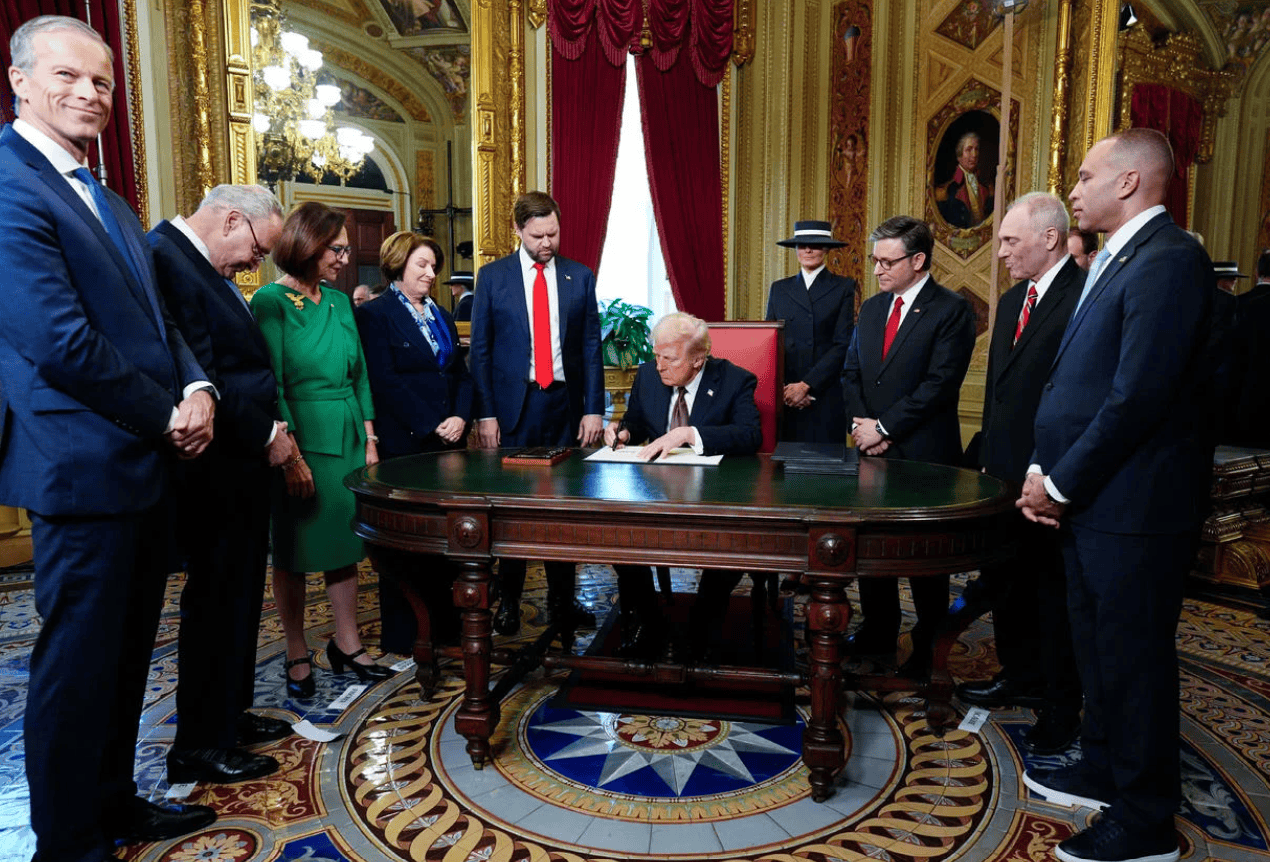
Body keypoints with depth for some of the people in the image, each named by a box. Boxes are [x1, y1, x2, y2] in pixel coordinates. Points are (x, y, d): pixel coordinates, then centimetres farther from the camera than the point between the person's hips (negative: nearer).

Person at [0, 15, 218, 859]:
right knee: (79, 662, 5)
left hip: (147, 464, 9)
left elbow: (156, 317, 15)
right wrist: (167, 416, -12)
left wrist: (196, 391, -4)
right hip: (84, 466, -9)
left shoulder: (112, 205, 17)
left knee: (128, 653, 19)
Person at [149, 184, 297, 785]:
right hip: (215, 471, -10)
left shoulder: (199, 264, 14)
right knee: (215, 603, 2)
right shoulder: (167, 258, -18)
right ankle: (200, 747, 18)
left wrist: (266, 431, 7)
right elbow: (200, 375, -25)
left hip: (237, 466, 10)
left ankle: (230, 716, 35)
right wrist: (266, 433, -15)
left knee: (236, 597, 19)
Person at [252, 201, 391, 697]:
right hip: (301, 438, -6)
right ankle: (297, 657, 19)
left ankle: (347, 646, 24)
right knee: (294, 553, 6)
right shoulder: (272, 302, -8)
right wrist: (291, 456, -18)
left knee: (345, 544, 11)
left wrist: (369, 441, 7)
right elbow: (269, 386, -13)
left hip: (348, 437, 6)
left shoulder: (340, 302, 10)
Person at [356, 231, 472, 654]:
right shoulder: (374, 315, -3)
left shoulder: (441, 316, 18)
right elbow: (385, 381, -12)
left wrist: (461, 417, -2)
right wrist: (432, 426, -14)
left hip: (447, 442, 6)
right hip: (404, 445, -6)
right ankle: (400, 636, 14)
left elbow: (462, 374, 16)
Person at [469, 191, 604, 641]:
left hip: (565, 404, 2)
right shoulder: (493, 276, 2)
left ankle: (561, 599, 20)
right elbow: (480, 349, 1)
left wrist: (593, 410, -1)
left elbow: (591, 347, 6)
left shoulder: (580, 277, 7)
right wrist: (485, 413, -7)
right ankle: (509, 600, 17)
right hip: (514, 404, -1)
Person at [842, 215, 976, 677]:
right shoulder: (871, 308, 13)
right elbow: (851, 373, 13)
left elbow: (940, 384, -16)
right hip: (873, 449, 6)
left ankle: (927, 646, 21)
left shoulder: (951, 310, -7)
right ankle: (879, 630, 29)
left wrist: (883, 427, -15)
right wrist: (862, 425, -3)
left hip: (924, 455, -6)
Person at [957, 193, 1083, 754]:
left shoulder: (1084, 297, -14)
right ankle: (1021, 678, 39)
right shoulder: (1013, 301, 14)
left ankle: (1060, 711, 21)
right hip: (1003, 474, 9)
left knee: (1054, 593, 5)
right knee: (1007, 582, 20)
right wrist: (984, 455, 15)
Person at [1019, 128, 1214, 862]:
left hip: (1135, 504, -9)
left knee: (1135, 657, 4)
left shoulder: (1169, 260, -17)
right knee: (1098, 643, 20)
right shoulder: (1115, 260, 14)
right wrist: (1044, 470, 3)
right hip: (1091, 498, 9)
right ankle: (1105, 769, 40)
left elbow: (1140, 397, -24)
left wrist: (1062, 484, -16)